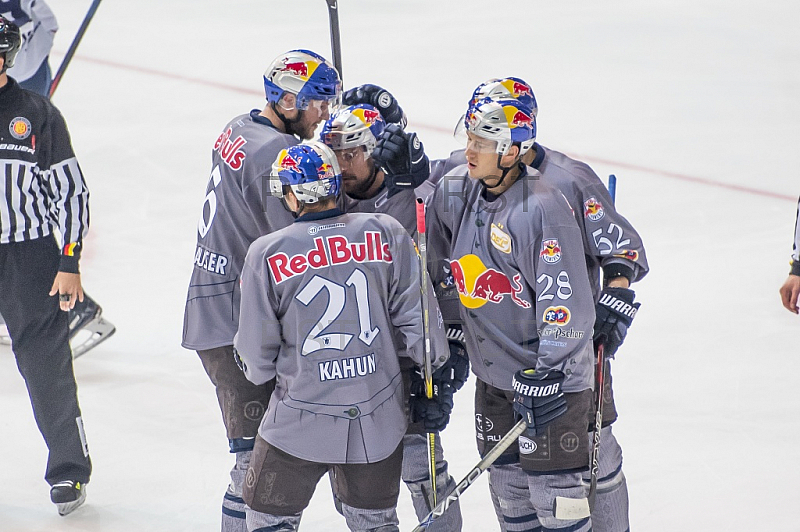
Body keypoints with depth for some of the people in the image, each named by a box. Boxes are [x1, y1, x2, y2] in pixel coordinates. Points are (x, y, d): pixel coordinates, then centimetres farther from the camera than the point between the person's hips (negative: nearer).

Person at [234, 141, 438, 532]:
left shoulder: (266, 254, -10)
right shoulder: (386, 234, -5)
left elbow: (257, 355, -4)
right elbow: (414, 317, -3)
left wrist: (258, 370, 19)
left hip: (300, 423, -3)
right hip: (379, 421, 3)